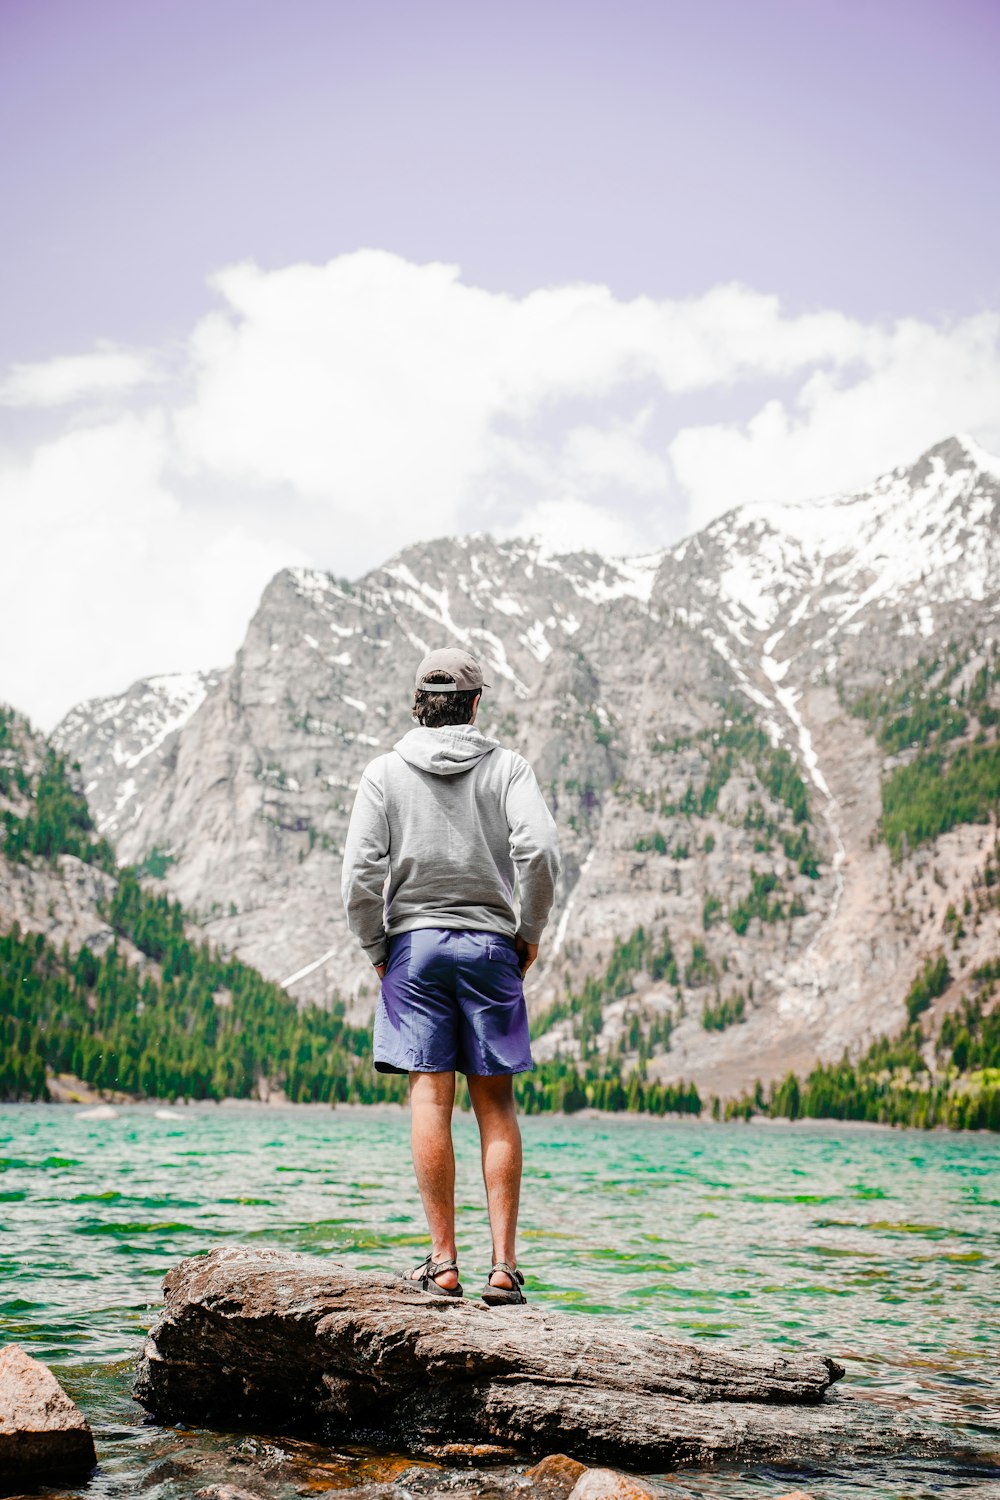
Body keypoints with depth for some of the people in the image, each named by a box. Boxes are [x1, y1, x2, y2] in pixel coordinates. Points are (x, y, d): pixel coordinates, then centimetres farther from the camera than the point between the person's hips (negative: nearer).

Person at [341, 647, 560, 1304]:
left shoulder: (385, 771, 3)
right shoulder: (508, 766, 3)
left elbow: (361, 871, -6)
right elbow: (539, 849, -12)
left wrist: (377, 948, 5)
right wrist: (528, 934, 0)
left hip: (413, 943, 0)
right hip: (490, 944, 0)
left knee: (430, 1100, 0)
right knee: (496, 1106, 4)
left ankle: (443, 1261, 0)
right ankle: (504, 1263, 3)